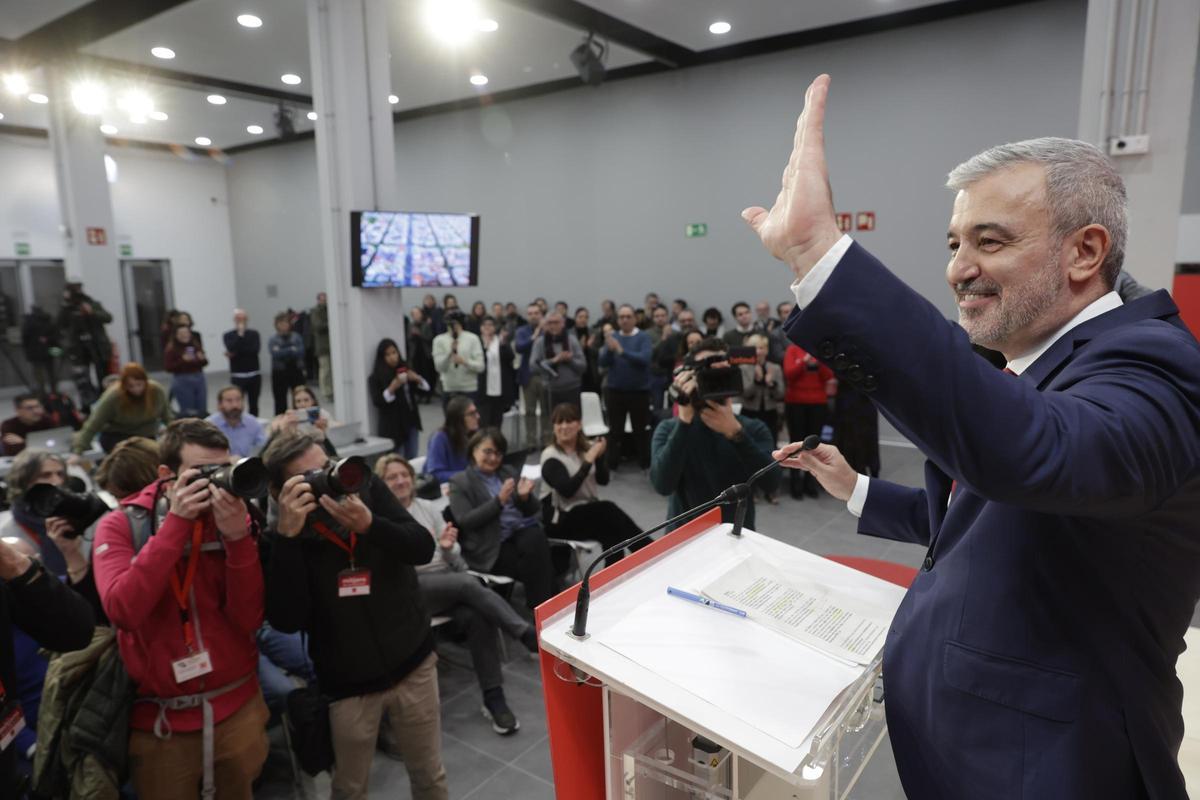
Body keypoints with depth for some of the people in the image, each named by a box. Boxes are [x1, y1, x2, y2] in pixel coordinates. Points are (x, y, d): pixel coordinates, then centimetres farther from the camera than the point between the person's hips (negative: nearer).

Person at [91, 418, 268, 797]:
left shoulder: (233, 520, -4)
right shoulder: (121, 526, -7)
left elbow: (249, 620, -12)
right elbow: (124, 610, -24)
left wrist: (238, 537, -24)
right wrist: (176, 522, -26)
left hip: (239, 707, 2)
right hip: (161, 718, -1)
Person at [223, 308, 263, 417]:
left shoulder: (254, 334, 6)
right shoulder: (228, 335, 2)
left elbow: (256, 349, -11)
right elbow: (231, 348, -17)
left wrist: (237, 352, -12)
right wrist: (240, 334, -14)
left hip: (255, 375, 2)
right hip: (238, 376, -2)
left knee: (254, 404, 8)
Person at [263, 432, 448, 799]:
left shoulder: (367, 489, -8)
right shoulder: (282, 536, -13)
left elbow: (423, 548, -15)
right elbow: (287, 621, -24)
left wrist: (368, 524, -32)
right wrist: (288, 535, -32)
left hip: (413, 664, 1)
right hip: (348, 685, -1)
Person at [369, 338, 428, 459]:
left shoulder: (406, 370, 10)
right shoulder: (376, 378, -4)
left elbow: (426, 389, 10)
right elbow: (377, 401, -13)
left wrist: (418, 379, -9)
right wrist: (392, 388, -25)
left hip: (411, 421, 5)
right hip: (393, 426, -4)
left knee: (412, 461, 7)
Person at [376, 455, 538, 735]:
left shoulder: (428, 507, 13)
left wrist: (448, 547, -9)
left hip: (447, 581, 4)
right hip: (409, 589, -4)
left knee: (477, 617, -25)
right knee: (469, 583, -31)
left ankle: (493, 697, -18)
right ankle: (528, 635, -28)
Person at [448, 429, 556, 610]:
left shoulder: (509, 472, 20)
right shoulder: (460, 483, 5)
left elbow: (534, 510, 17)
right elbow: (465, 522, -10)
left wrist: (525, 497, -7)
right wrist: (499, 501, -19)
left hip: (523, 531, 4)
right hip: (492, 546, -4)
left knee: (536, 539, -31)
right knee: (533, 563, -29)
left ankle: (547, 607, -26)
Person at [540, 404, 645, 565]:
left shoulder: (587, 447, 6)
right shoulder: (551, 457, -10)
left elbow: (603, 480, -4)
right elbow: (567, 490, -24)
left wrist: (599, 456, -21)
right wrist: (588, 461, -25)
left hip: (589, 512, 6)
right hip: (560, 519, -5)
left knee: (612, 534, -29)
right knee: (608, 509, -28)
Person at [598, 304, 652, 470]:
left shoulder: (643, 337, -5)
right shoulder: (613, 337, 5)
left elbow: (644, 359, -21)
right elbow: (603, 362, -3)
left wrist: (622, 351, -30)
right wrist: (609, 349, -24)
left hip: (639, 390, -2)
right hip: (615, 390, 3)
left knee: (641, 429, 7)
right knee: (615, 430, 9)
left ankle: (645, 463, 18)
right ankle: (611, 463, 17)